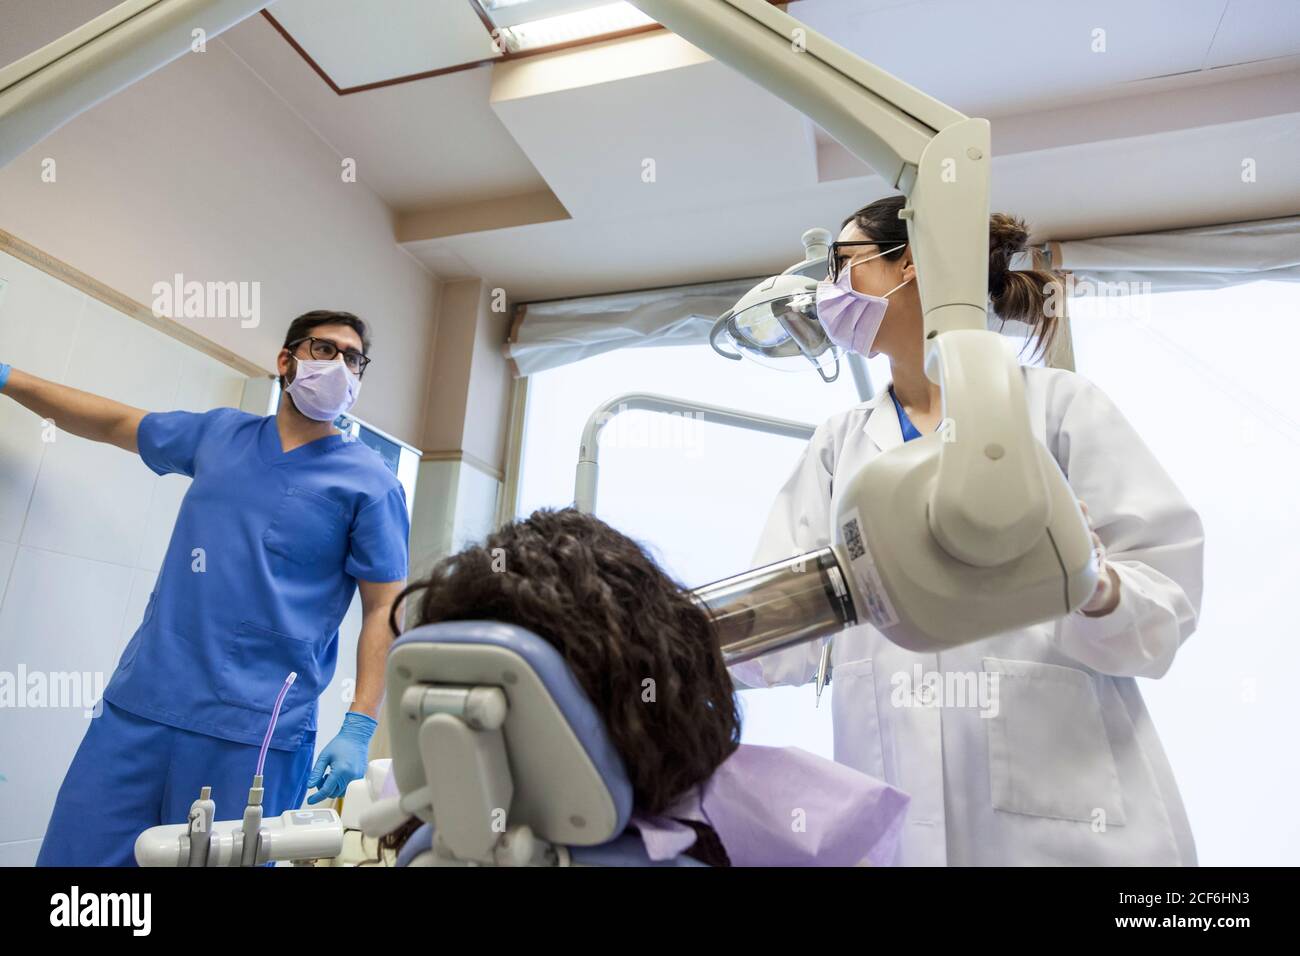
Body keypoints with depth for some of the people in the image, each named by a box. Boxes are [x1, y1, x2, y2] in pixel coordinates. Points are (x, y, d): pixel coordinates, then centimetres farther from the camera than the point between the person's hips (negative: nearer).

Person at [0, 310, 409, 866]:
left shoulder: (370, 483, -4)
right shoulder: (219, 433, 10)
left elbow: (386, 609, -7)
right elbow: (113, 423, 27)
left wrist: (359, 728, -14)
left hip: (258, 733, -4)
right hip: (139, 705, 5)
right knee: (75, 855, 8)